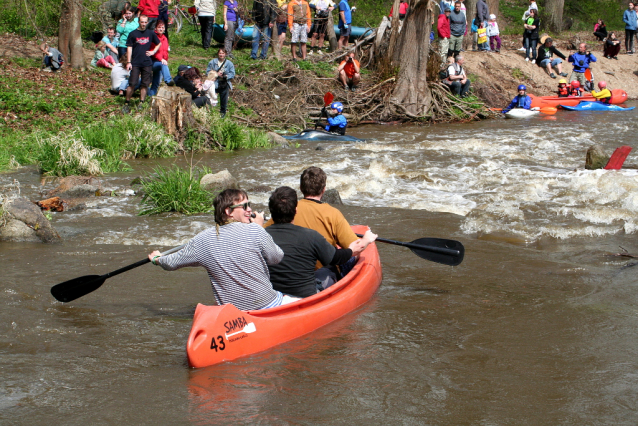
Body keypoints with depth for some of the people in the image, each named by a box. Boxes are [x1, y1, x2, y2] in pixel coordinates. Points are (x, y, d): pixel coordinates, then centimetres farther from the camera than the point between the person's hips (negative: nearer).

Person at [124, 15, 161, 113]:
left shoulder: (151, 33, 8)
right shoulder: (133, 34, 2)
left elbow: (159, 44, 22)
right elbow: (129, 48, 1)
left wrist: (153, 52, 6)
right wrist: (128, 62, -6)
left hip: (147, 63, 3)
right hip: (135, 63, -3)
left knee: (145, 84, 4)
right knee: (132, 84, -7)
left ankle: (141, 103, 13)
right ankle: (127, 103, 2)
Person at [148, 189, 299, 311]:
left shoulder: (202, 240, -3)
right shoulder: (255, 231, -13)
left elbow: (172, 262, 10)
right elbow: (276, 258, 1)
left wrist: (157, 258, 34)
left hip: (231, 314, 5)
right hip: (268, 305, -4)